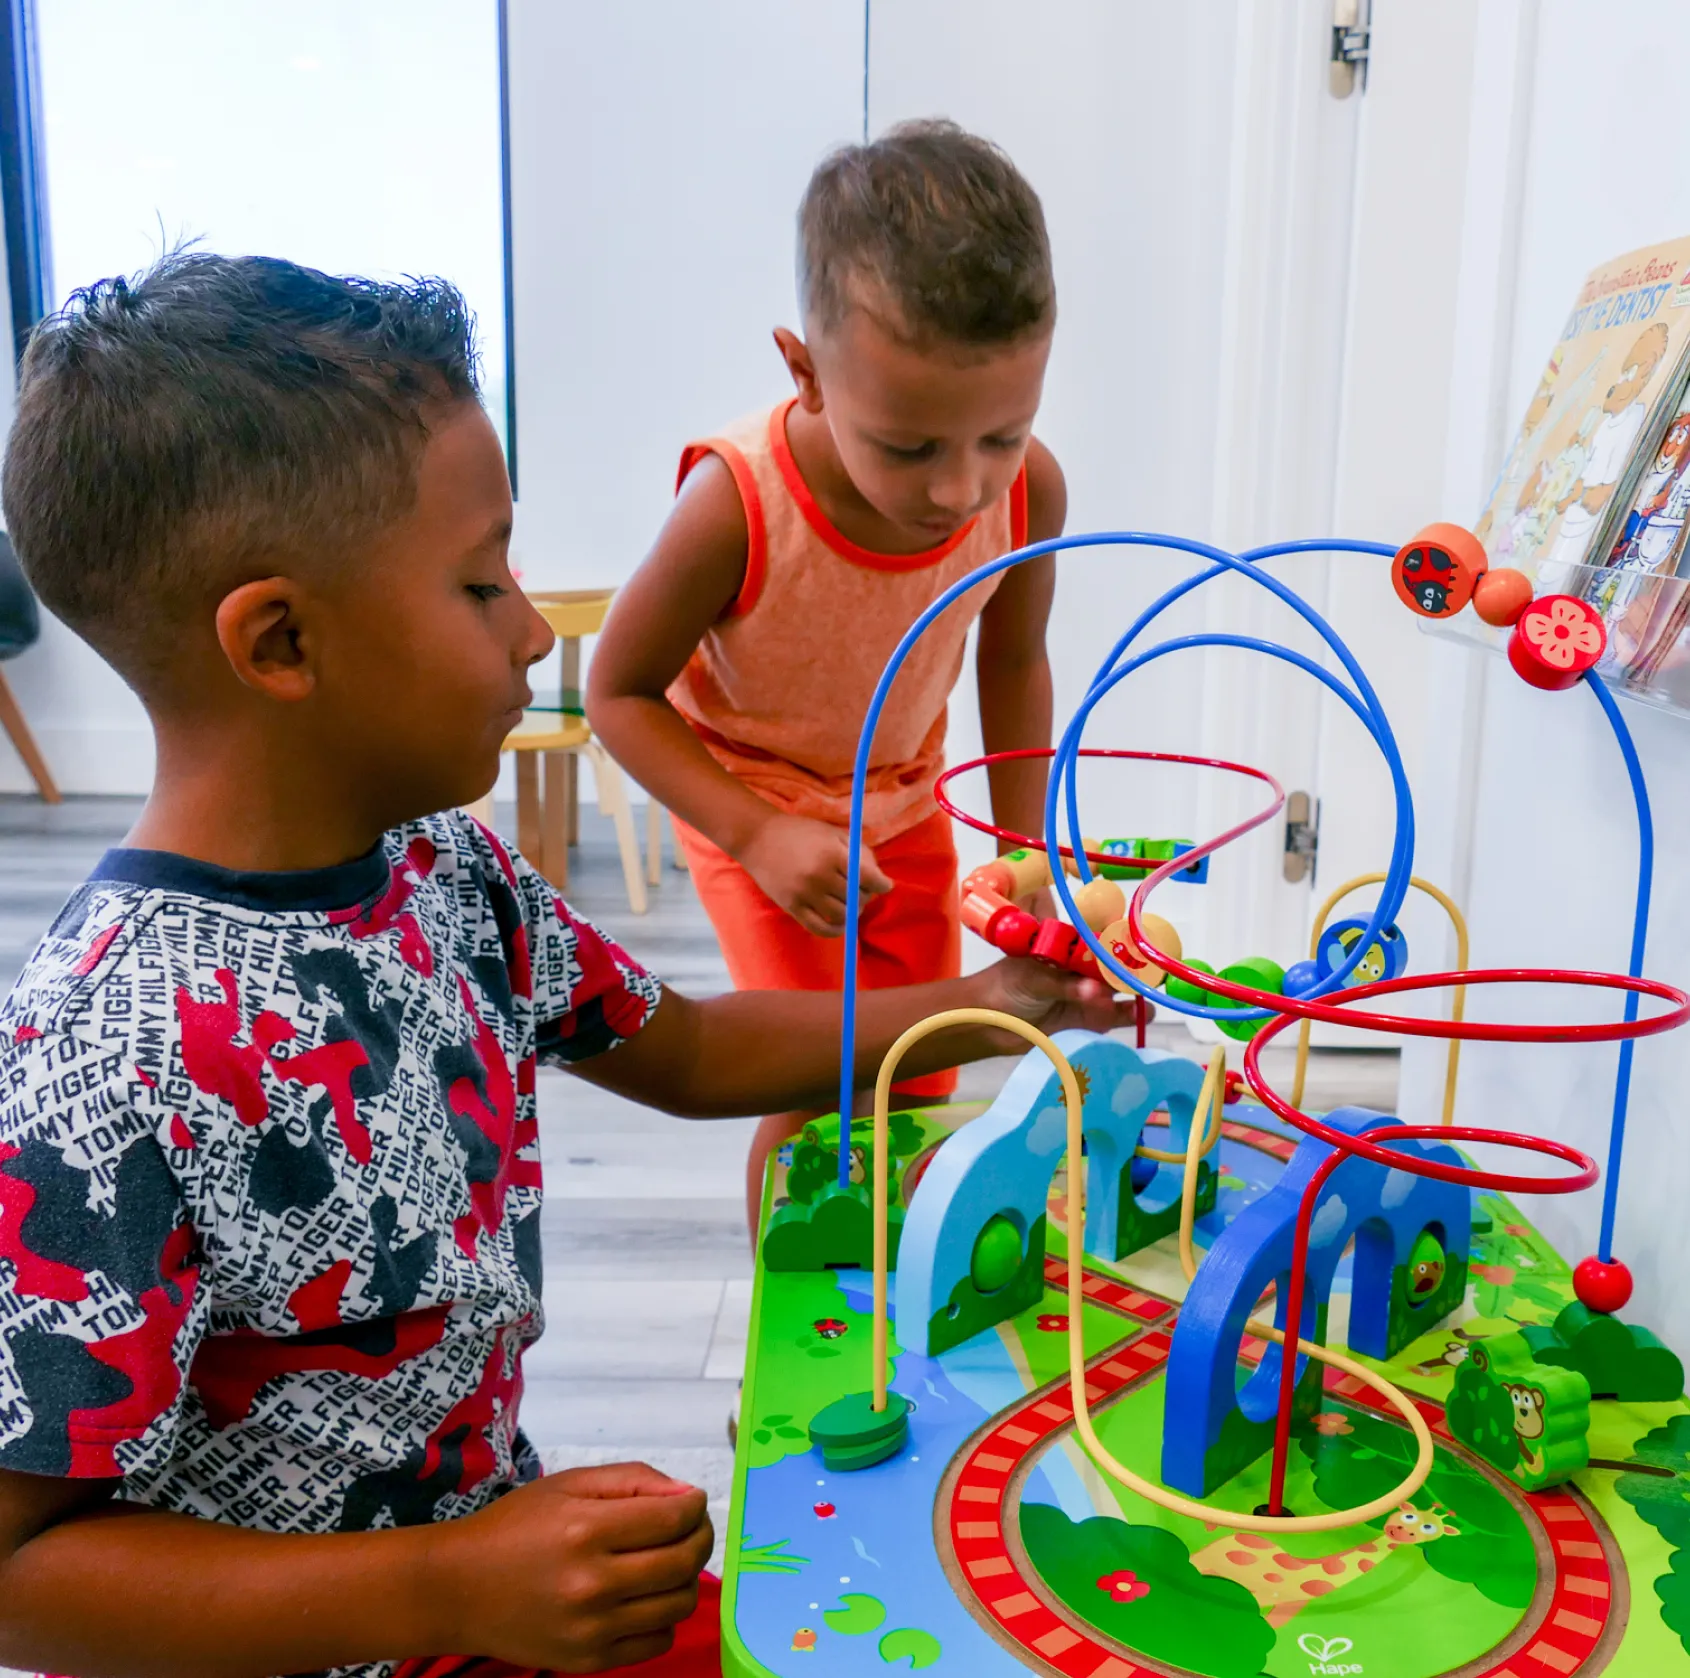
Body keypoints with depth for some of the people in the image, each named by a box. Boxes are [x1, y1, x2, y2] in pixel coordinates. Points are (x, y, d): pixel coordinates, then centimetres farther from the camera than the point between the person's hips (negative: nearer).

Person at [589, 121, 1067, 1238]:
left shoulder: (1030, 490, -25)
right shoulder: (737, 505, -37)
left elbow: (1014, 662, -3)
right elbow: (619, 692, -21)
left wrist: (1024, 850, 0)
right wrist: (757, 836, -29)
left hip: (905, 802, 4)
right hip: (753, 804, -4)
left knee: (919, 1090, 12)